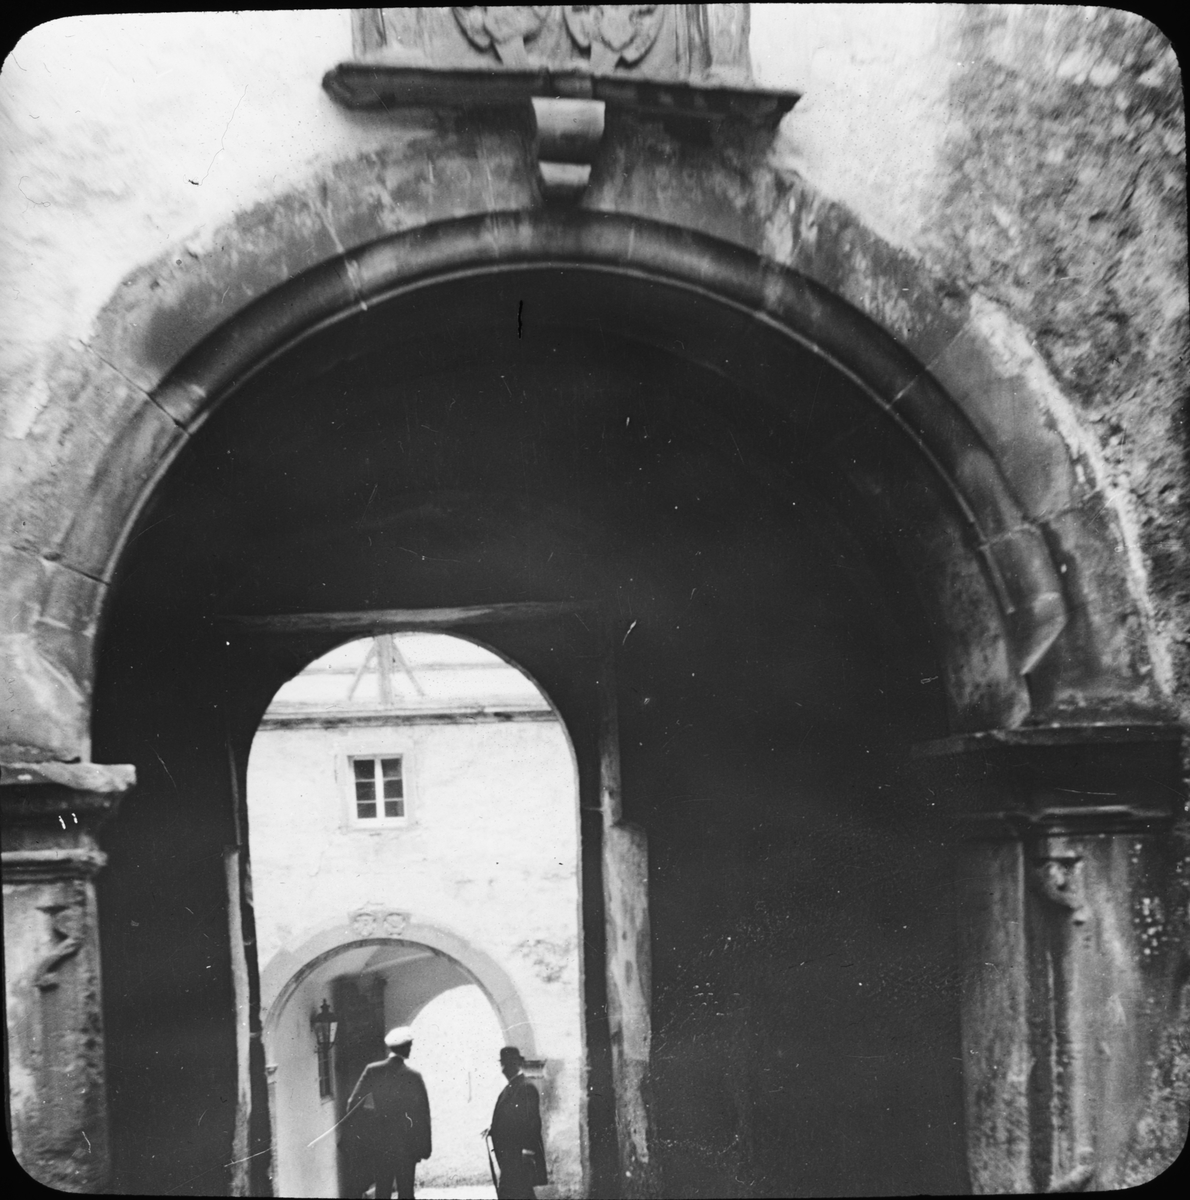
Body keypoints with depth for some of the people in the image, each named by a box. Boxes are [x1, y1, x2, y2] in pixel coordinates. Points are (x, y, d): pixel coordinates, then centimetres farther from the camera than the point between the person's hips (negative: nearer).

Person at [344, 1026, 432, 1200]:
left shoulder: (372, 1071, -6)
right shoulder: (413, 1076, -11)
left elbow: (353, 1104, -5)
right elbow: (422, 1115, -8)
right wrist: (424, 1147, -1)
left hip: (378, 1142, 2)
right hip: (405, 1142, -2)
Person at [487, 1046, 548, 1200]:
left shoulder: (527, 1088, -12)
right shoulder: (508, 1089, 16)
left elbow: (533, 1121, -17)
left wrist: (527, 1151, -20)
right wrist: (492, 1130, 6)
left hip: (519, 1154, -9)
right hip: (508, 1153, 9)